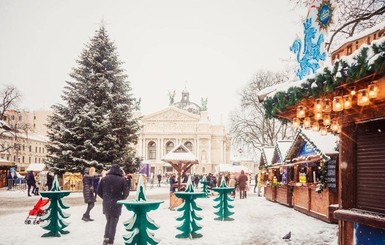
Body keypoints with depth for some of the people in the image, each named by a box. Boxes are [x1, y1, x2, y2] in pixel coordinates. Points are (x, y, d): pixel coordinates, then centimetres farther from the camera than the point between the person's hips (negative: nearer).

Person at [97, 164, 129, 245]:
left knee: (108, 222, 21)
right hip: (116, 205, -3)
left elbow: (99, 191, 3)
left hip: (106, 204, 3)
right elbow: (126, 192, -7)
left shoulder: (104, 179, 1)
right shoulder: (122, 180, -8)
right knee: (113, 224, 7)